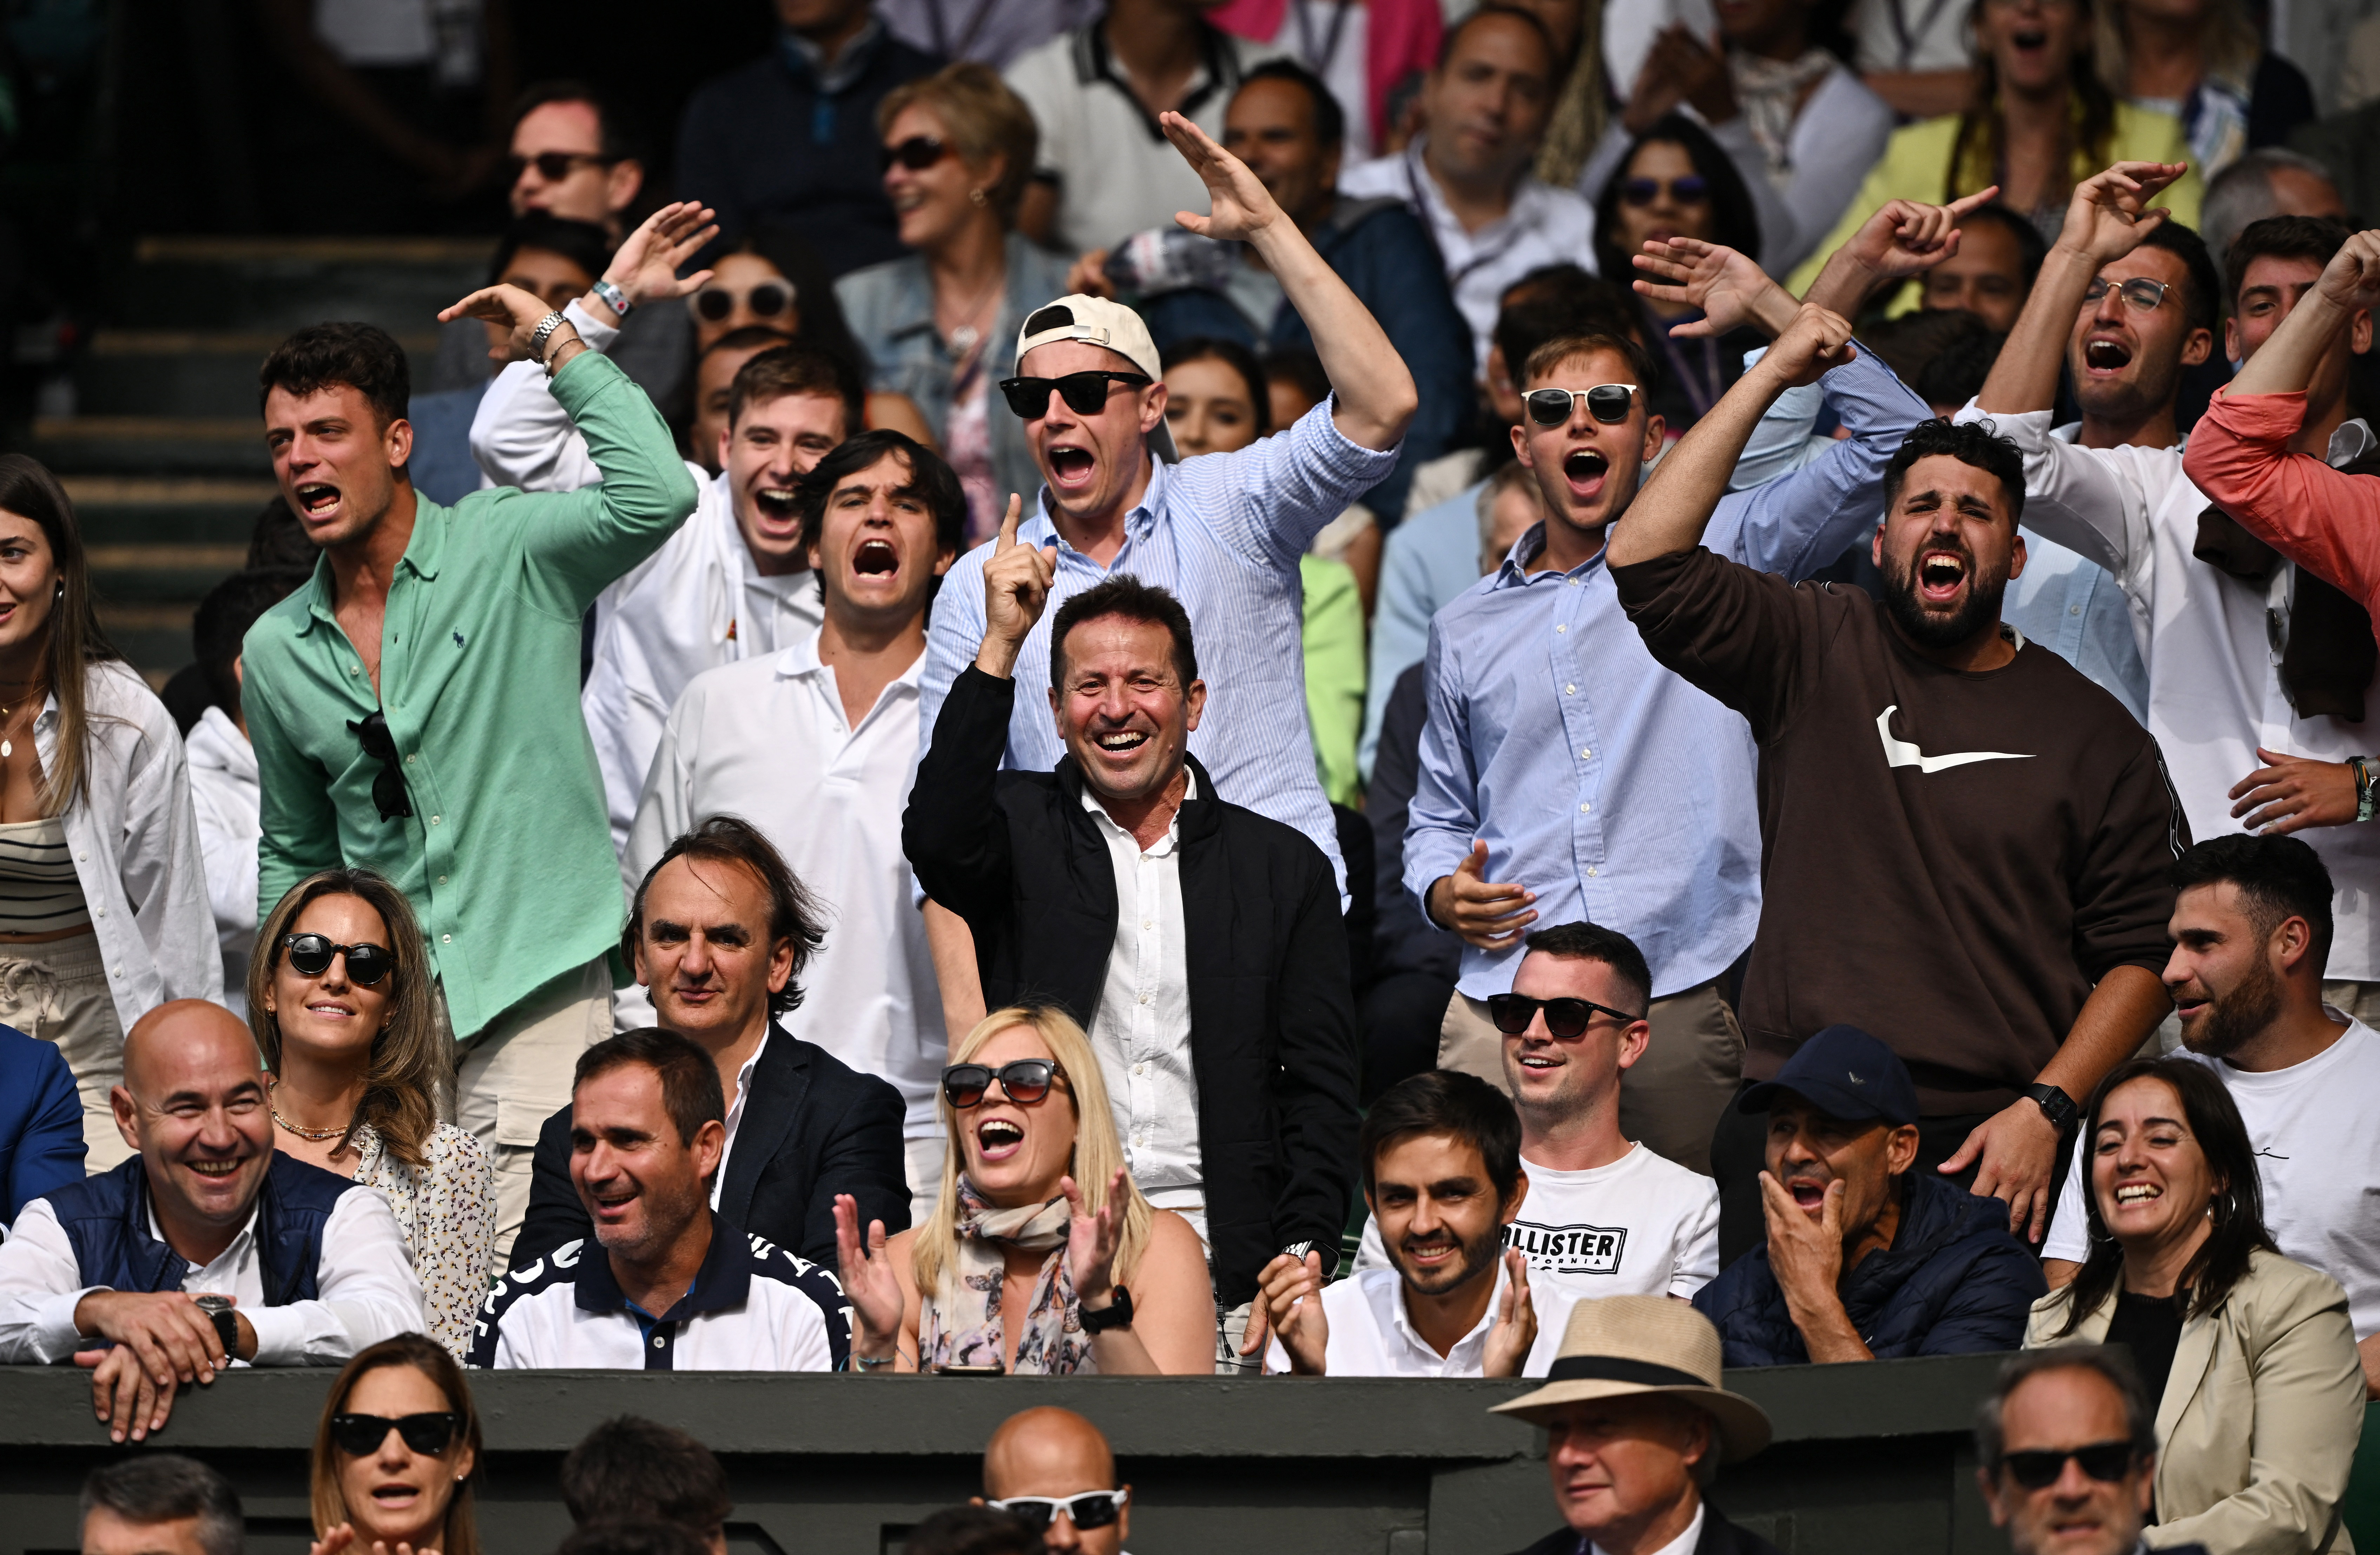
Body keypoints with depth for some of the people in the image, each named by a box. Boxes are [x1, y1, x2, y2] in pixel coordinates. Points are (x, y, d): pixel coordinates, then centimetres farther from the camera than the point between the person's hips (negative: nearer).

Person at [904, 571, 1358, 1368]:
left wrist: (1303, 1262, -3)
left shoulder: (1285, 869, 11)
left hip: (1220, 1265, 1)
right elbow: (938, 844, -15)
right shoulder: (1021, 830, 10)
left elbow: (1321, 1087, 9)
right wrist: (1000, 649, -19)